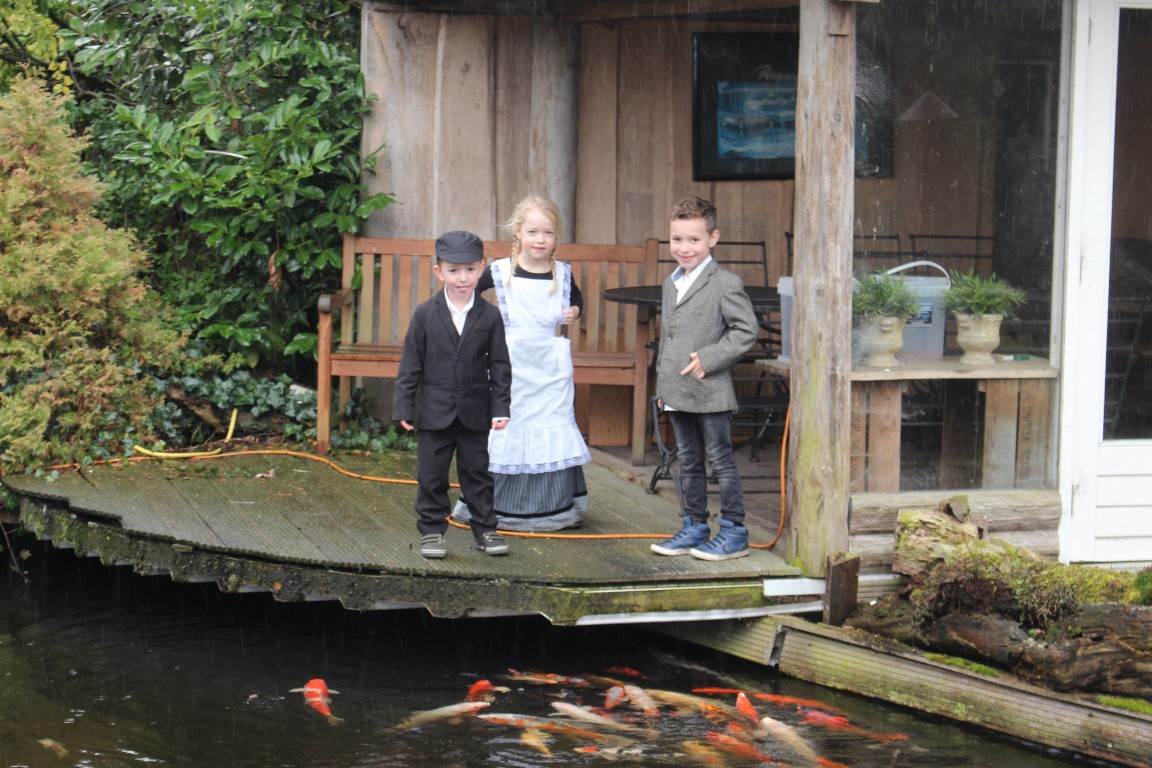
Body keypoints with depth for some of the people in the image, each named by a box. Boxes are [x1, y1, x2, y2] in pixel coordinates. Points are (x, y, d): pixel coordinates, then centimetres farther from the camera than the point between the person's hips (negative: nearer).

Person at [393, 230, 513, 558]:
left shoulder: (489, 316, 0)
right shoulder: (425, 315, -2)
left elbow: (500, 365, 3)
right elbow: (410, 364, 0)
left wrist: (501, 407, -3)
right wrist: (404, 407, -4)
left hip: (475, 412, 1)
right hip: (434, 411, -1)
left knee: (478, 472, 9)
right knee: (432, 475, 5)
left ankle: (485, 529, 19)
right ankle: (432, 530, 16)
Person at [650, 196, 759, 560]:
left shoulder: (725, 284, -12)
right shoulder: (672, 283, 13)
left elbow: (747, 329, -14)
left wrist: (709, 359, -19)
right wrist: (662, 380, 16)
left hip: (711, 392, -8)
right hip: (677, 392, 8)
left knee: (720, 459, 0)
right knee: (689, 461, 15)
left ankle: (734, 532, 8)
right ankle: (695, 527, 24)